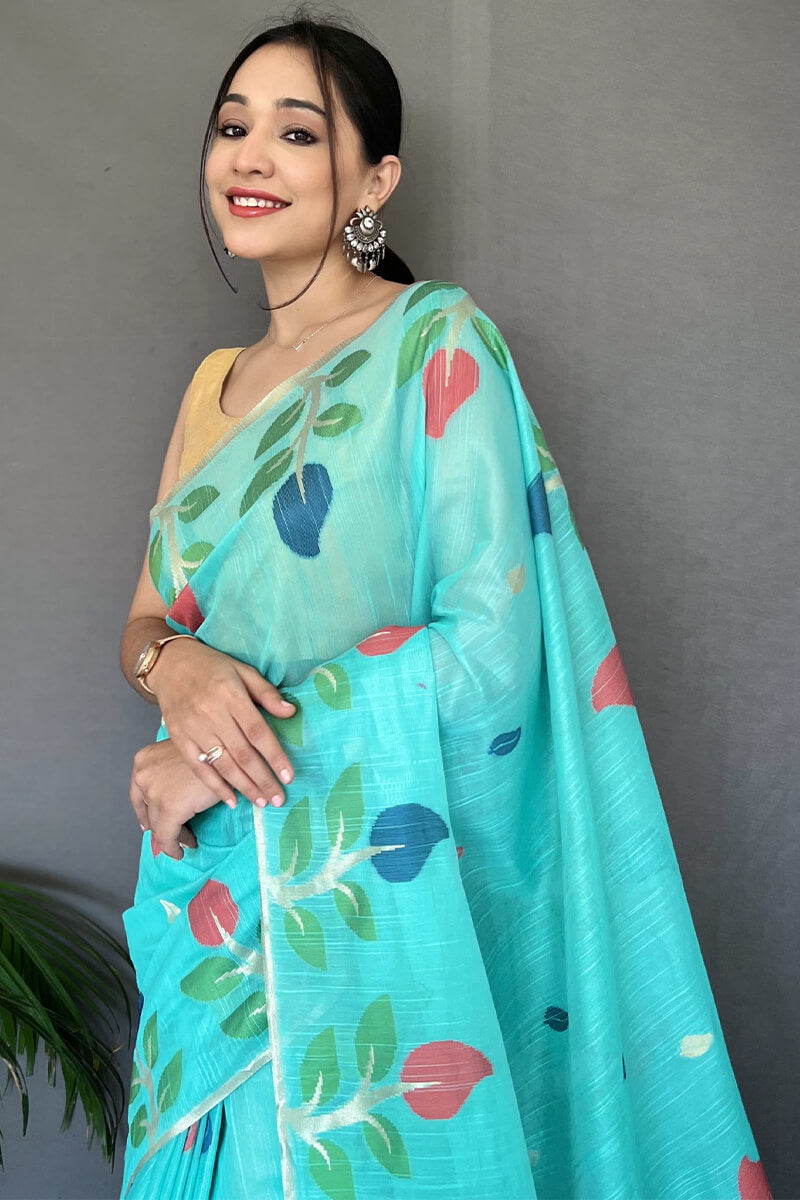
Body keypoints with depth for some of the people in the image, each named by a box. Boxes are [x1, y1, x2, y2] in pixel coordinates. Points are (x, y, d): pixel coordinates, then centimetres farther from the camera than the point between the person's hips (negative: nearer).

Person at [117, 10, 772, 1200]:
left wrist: (220, 762, -16)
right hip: (212, 891, 6)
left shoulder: (439, 342, -9)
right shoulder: (215, 382, 12)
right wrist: (177, 664, -13)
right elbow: (142, 620, 12)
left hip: (367, 891, -6)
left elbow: (488, 645, -17)